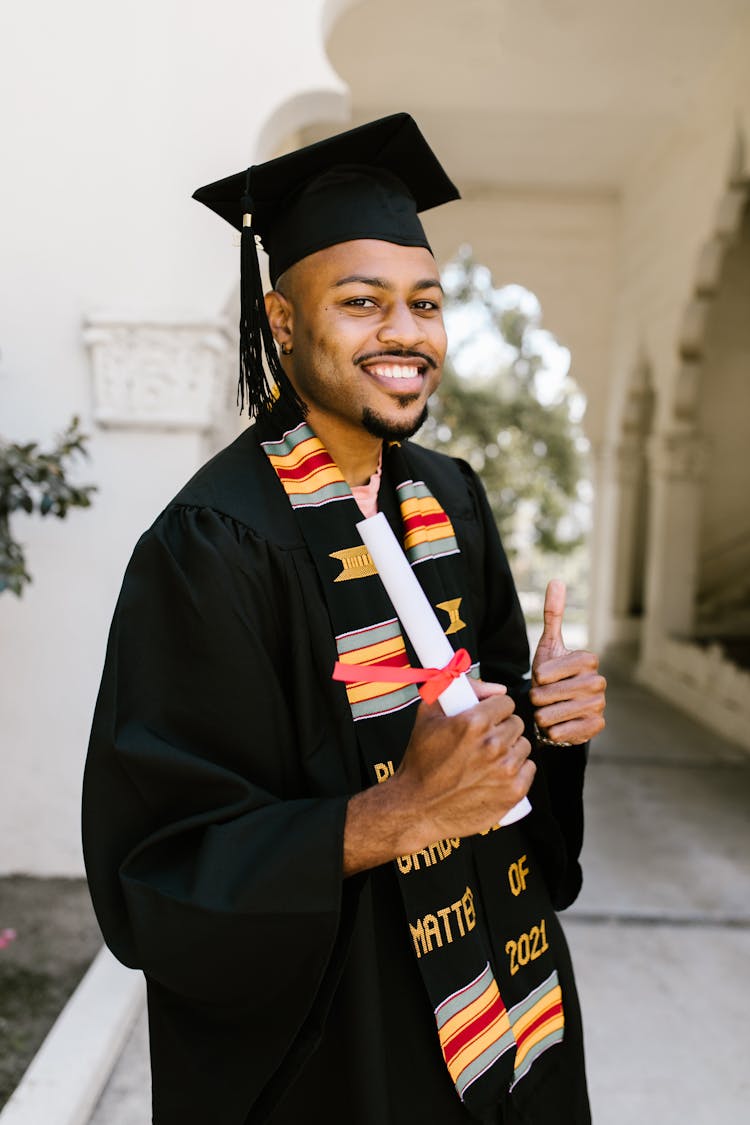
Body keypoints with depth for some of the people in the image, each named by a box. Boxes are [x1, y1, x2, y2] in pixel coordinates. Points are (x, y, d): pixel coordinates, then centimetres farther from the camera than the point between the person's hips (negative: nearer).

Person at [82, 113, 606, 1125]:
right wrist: (398, 815, -31)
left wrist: (552, 716, -11)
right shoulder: (215, 543, -23)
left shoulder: (452, 498, -2)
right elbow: (155, 875, -21)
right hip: (324, 1043, -6)